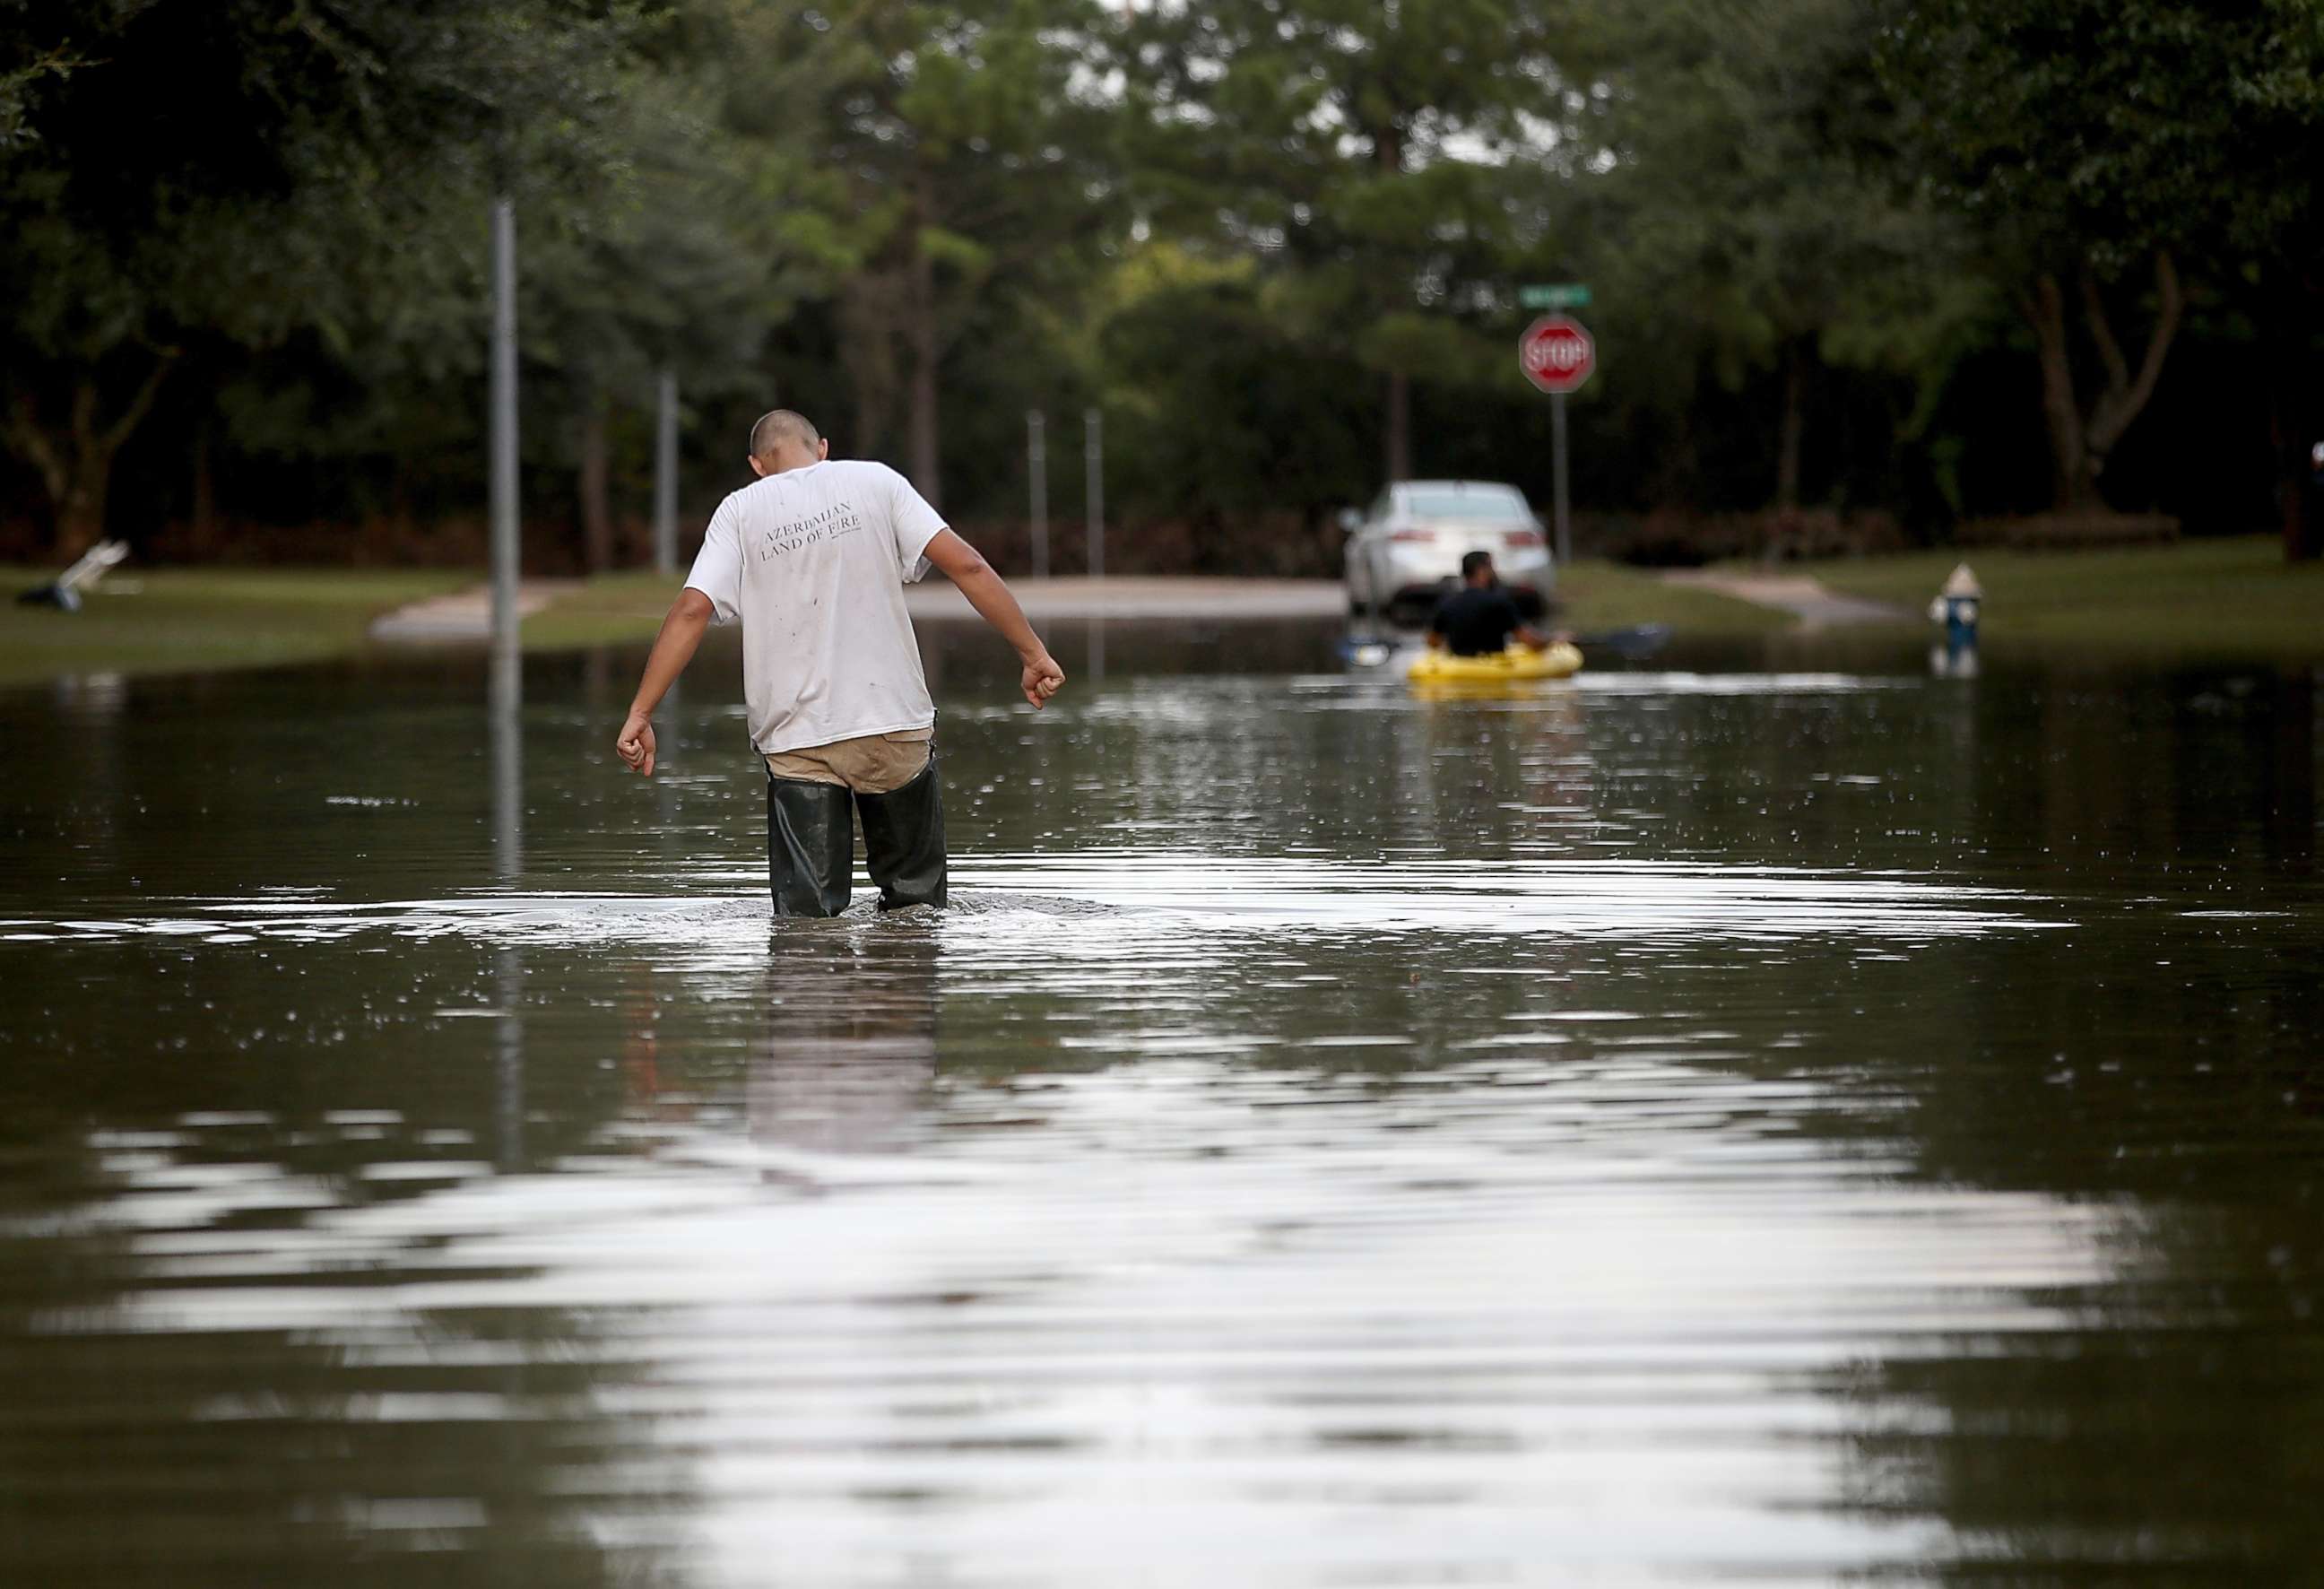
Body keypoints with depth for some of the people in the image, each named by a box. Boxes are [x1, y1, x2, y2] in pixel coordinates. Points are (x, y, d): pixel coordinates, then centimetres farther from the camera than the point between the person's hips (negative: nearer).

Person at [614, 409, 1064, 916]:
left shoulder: (741, 512, 5)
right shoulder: (875, 482, 5)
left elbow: (691, 610, -6)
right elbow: (968, 567, -4)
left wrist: (640, 714, -5)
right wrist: (1033, 653, -1)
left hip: (796, 741, 0)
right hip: (894, 722, 1)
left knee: (805, 912, 0)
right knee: (916, 898, 16)